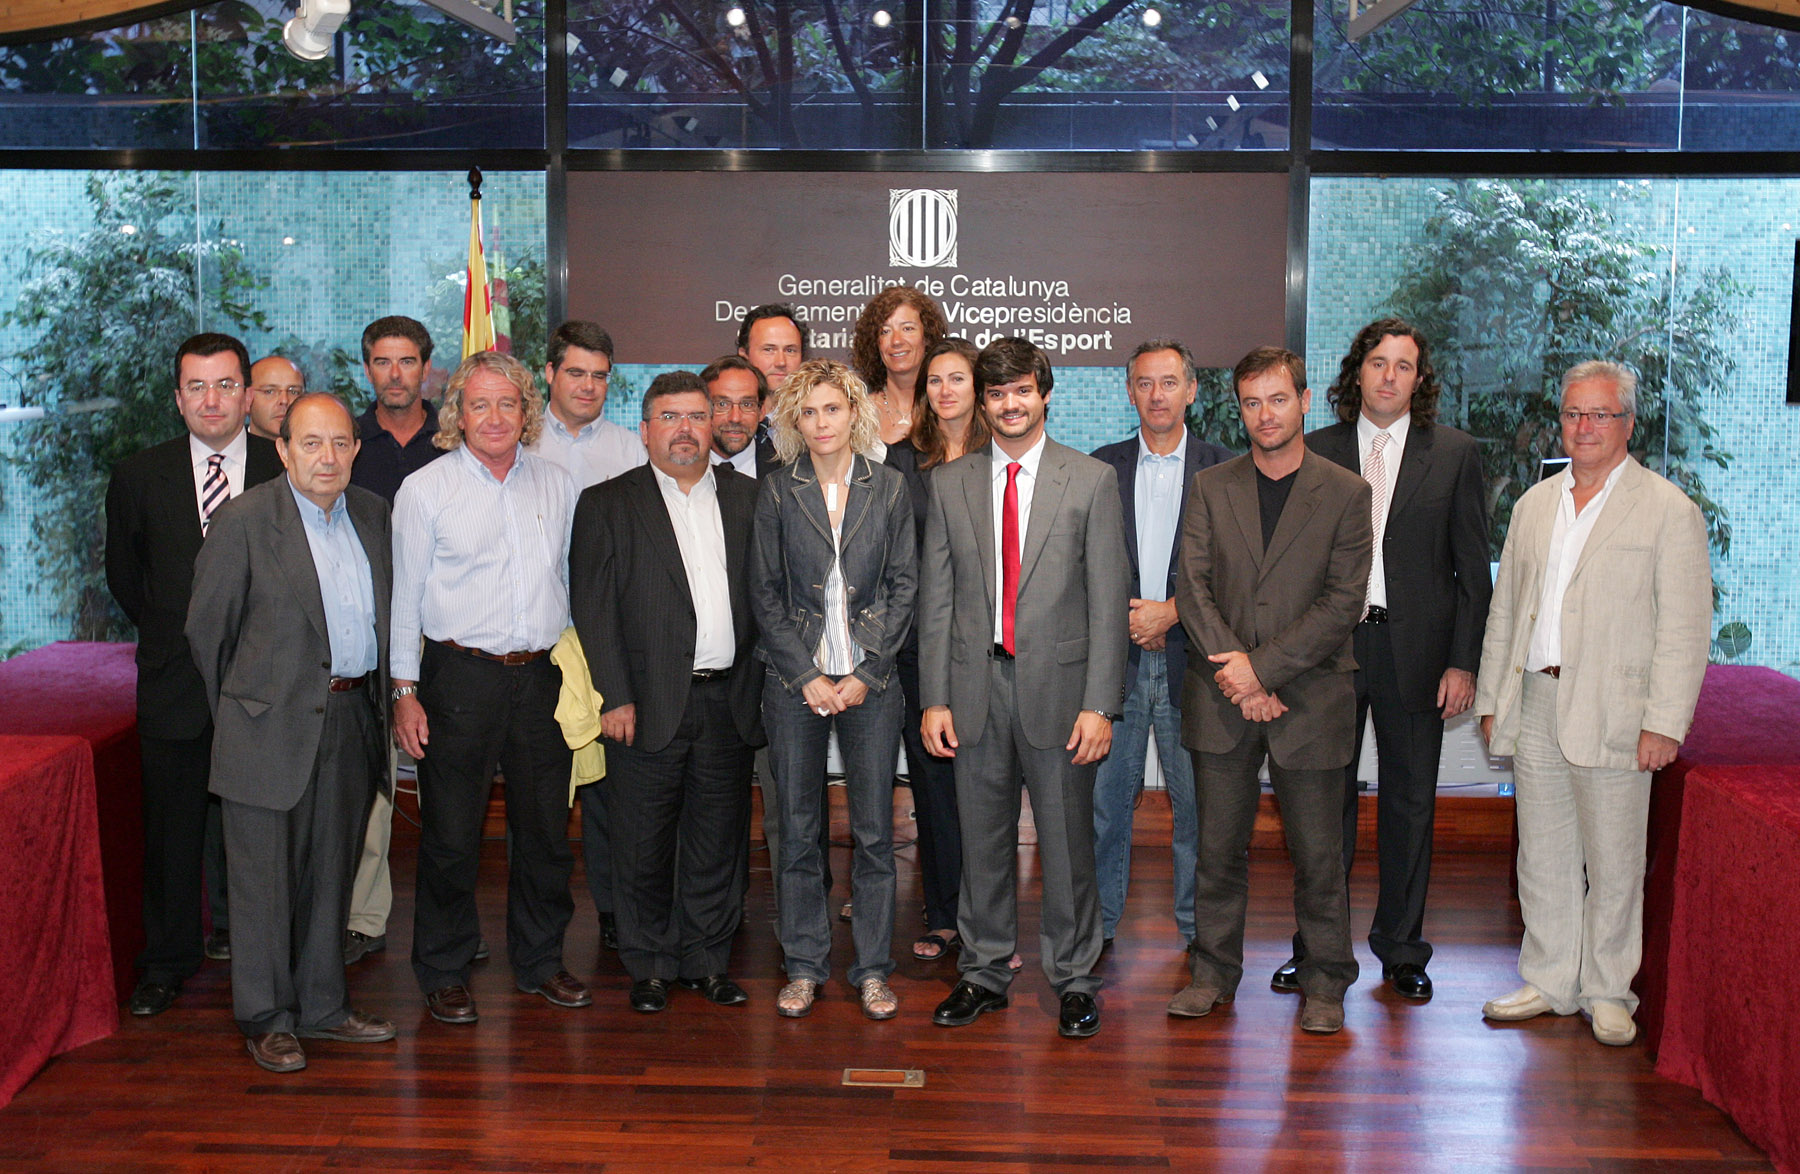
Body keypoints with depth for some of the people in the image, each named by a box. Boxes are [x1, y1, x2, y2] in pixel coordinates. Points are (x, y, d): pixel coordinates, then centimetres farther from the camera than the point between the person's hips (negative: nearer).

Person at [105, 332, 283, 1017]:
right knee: (172, 831, 12)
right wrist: (167, 631, 13)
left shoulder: (287, 472, -2)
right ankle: (166, 963, 28)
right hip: (175, 681, 2)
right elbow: (123, 573, 17)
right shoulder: (139, 477, 3)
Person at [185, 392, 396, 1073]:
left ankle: (321, 1006, 28)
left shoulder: (374, 515, 7)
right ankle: (265, 1019, 19)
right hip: (273, 727, -5)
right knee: (266, 878, 4)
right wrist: (240, 712, 4)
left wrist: (374, 698, 13)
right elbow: (206, 628, -3)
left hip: (352, 717, 5)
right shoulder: (244, 521, -10)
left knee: (332, 873, 15)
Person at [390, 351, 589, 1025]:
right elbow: (404, 596, 0)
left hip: (542, 677, 3)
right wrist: (405, 691, -5)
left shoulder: (556, 486, 9)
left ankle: (540, 962, 27)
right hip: (460, 676, -3)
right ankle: (443, 972, 19)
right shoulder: (425, 489, -1)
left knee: (547, 830, 10)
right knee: (450, 835, 3)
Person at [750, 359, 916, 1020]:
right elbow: (765, 594, 1)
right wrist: (808, 676, -7)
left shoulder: (888, 488, 4)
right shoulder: (776, 492, 3)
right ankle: (804, 966, 19)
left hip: (869, 681, 0)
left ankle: (873, 969, 15)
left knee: (874, 832, 3)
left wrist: (865, 675, -6)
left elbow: (904, 587, 2)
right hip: (794, 681, 0)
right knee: (797, 829, 6)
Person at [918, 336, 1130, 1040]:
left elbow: (1108, 600, -3)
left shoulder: (1091, 481, 1)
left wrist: (1100, 704, -9)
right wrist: (934, 699, 1)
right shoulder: (950, 485, 8)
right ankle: (984, 973, 25)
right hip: (976, 686, 2)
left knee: (1067, 839, 4)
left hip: (1057, 685, -2)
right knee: (982, 839, 10)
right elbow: (935, 599, 8)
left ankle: (1074, 979, 19)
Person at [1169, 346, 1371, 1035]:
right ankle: (1214, 972, 22)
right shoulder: (1210, 488, 8)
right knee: (1219, 845, 8)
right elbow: (1192, 588, 0)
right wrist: (1235, 676, -11)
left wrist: (1262, 665, -14)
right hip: (1221, 699, 2)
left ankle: (1325, 984, 20)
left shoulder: (1346, 494, 1)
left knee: (1317, 851, 5)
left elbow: (1344, 602, -7)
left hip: (1310, 696, -2)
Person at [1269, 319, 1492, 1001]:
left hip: (1415, 653, 0)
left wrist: (1463, 662, -4)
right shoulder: (1315, 452, 5)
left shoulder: (1454, 453, 3)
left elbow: (1472, 569, 2)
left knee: (1410, 803, 9)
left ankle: (1402, 951, 22)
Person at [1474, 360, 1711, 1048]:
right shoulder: (1534, 504, 14)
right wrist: (1491, 697, 12)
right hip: (1535, 705, 5)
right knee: (1542, 857, 11)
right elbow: (1504, 610, 17)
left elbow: (1685, 629, -7)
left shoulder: (1670, 512, -3)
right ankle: (1549, 983, 24)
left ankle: (1608, 992, 19)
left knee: (1612, 865, 4)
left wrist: (1665, 722, -13)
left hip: (1612, 714, -5)